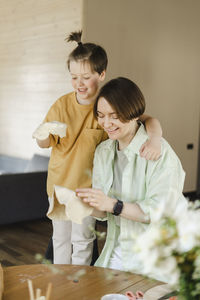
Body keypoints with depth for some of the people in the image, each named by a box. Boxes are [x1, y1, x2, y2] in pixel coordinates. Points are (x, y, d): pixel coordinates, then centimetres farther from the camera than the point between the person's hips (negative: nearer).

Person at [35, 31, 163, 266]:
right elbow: (44, 144, -1)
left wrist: (155, 138, -43)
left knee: (82, 241, 12)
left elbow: (147, 120, -21)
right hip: (58, 184, 3)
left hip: (88, 186, -2)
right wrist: (43, 136, -25)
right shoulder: (62, 104, -8)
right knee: (60, 239, 18)